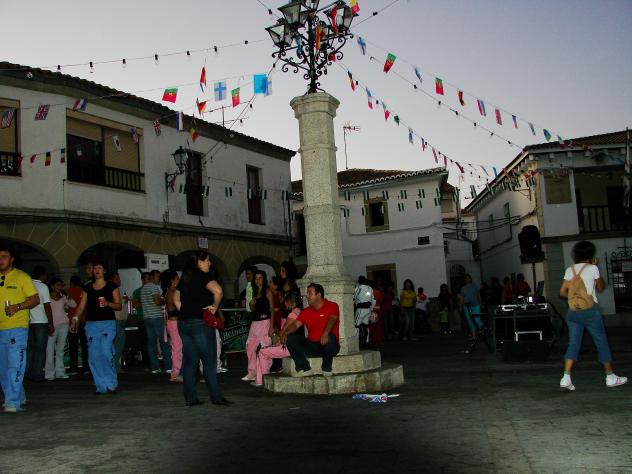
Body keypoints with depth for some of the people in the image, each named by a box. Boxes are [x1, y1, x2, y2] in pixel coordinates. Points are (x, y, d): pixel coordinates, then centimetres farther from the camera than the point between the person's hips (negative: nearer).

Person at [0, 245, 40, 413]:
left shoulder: (22, 277, -2)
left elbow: (35, 299, -4)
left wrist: (18, 307, -18)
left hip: (17, 328, -6)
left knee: (14, 366, -7)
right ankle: (18, 397, 27)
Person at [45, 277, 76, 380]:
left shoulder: (63, 297, 12)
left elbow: (74, 305, 3)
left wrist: (66, 295, -4)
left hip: (63, 324, 4)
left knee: (60, 349, 8)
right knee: (50, 349, -7)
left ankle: (60, 372, 11)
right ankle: (49, 373, -4)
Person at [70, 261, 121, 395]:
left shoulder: (111, 286, 7)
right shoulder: (87, 288, 15)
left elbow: (119, 305, 5)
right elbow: (82, 305, 11)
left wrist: (108, 303, -14)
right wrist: (75, 318, -3)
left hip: (108, 323, -3)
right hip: (91, 324, 4)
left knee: (106, 352, -15)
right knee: (93, 356, 0)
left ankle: (111, 383, -1)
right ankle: (101, 386, 8)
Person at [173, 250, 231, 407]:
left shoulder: (185, 278, 15)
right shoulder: (204, 276, -10)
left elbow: (176, 297, 27)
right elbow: (218, 291, -28)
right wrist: (215, 306, -12)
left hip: (183, 323, 8)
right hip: (200, 323, -8)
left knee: (189, 362, 9)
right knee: (209, 361, -1)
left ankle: (190, 398, 11)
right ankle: (216, 397, 3)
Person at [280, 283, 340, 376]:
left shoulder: (332, 306, -2)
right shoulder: (306, 311, 11)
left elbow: (332, 319, -22)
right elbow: (295, 324, 0)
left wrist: (325, 333, -42)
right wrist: (284, 333, -21)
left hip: (328, 346, -4)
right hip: (311, 346, 4)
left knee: (330, 337, -37)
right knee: (290, 338, -12)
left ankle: (326, 368, -13)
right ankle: (305, 368, -12)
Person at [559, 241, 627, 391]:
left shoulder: (570, 270, 7)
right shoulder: (592, 268, -3)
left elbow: (562, 292, 4)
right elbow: (601, 287, 12)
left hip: (573, 312, 4)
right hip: (590, 311, -4)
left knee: (573, 344, 3)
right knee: (602, 343, 9)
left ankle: (566, 378, -8)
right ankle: (610, 377, 19)